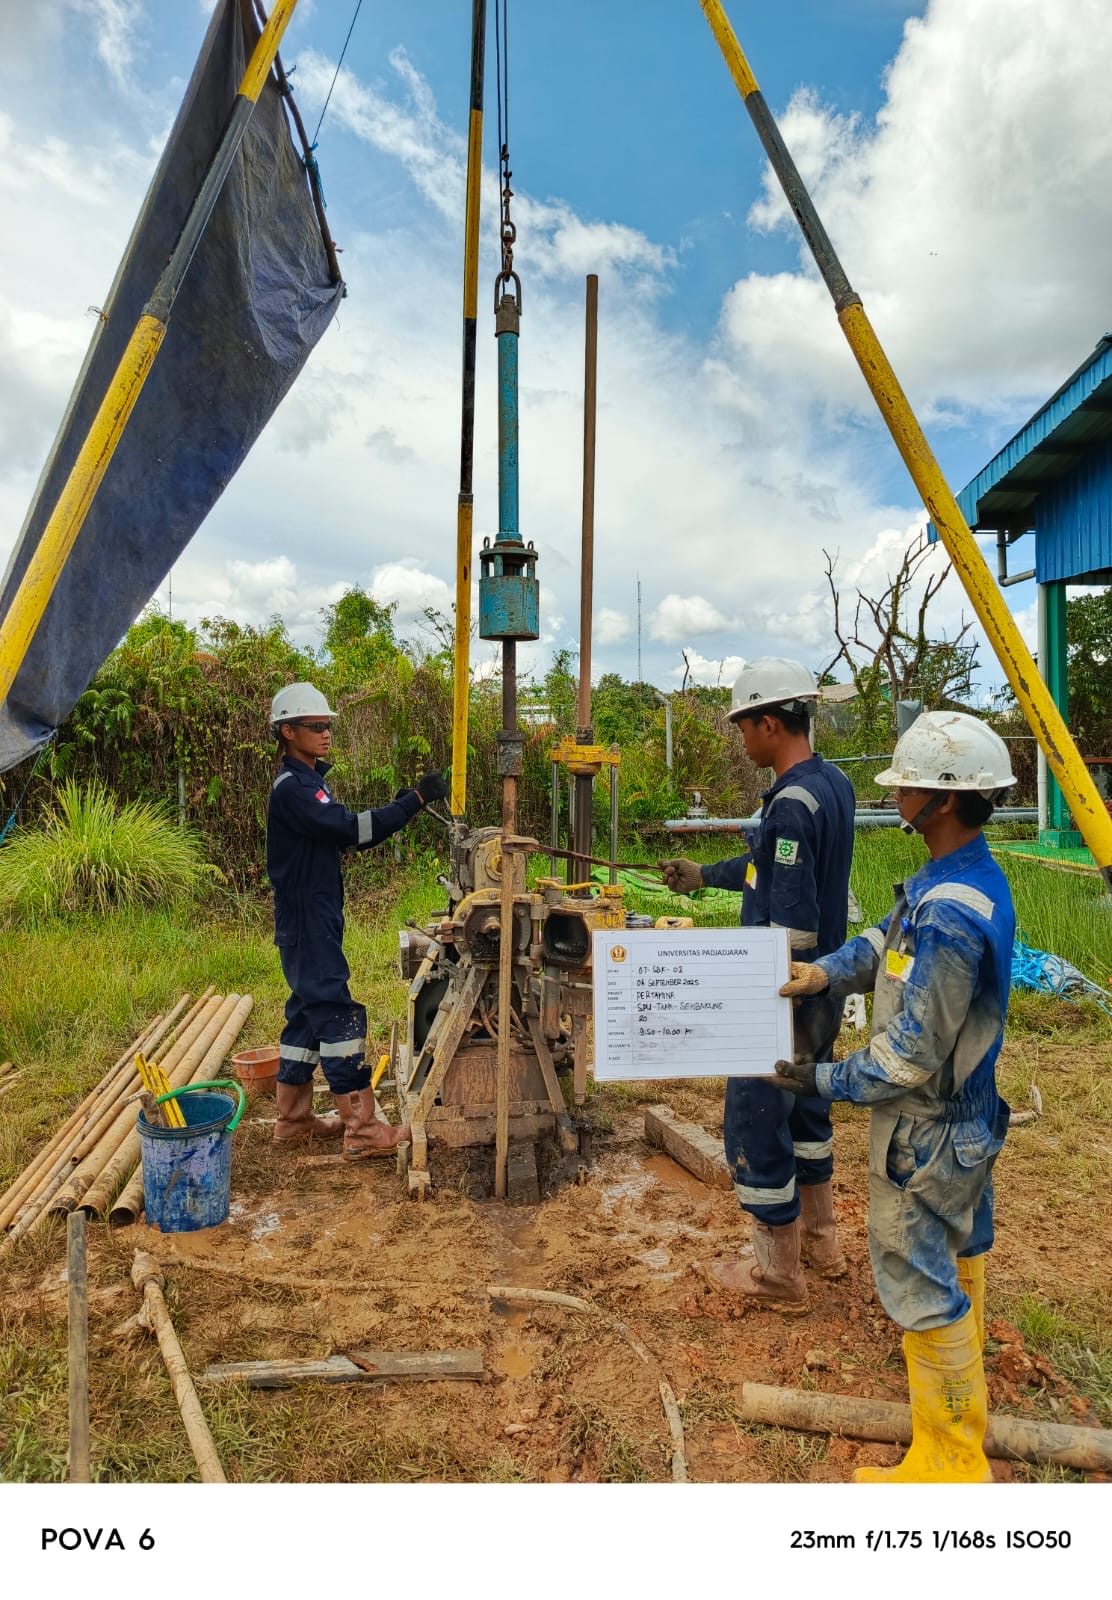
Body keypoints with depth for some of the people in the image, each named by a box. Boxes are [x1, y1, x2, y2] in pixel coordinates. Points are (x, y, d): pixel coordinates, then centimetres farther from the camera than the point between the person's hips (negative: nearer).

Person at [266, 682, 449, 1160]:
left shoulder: (309, 780, 15)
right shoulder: (291, 788, -17)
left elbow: (343, 837, 14)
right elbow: (349, 829, -27)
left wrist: (397, 808, 0)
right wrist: (413, 801, -28)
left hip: (315, 920, 10)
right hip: (307, 923, -10)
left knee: (308, 1014, 15)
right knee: (338, 1016, -7)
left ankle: (293, 1120, 25)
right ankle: (362, 1131, -1)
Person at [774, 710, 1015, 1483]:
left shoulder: (947, 918, -34)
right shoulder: (977, 877, -3)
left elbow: (909, 1061, -28)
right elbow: (885, 941, 7)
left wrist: (823, 1081, -16)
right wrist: (825, 971, -8)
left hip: (927, 1136, -10)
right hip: (970, 1117, 10)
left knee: (927, 1292, 7)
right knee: (960, 1256, 29)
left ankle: (950, 1462, 25)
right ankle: (965, 1387, 54)